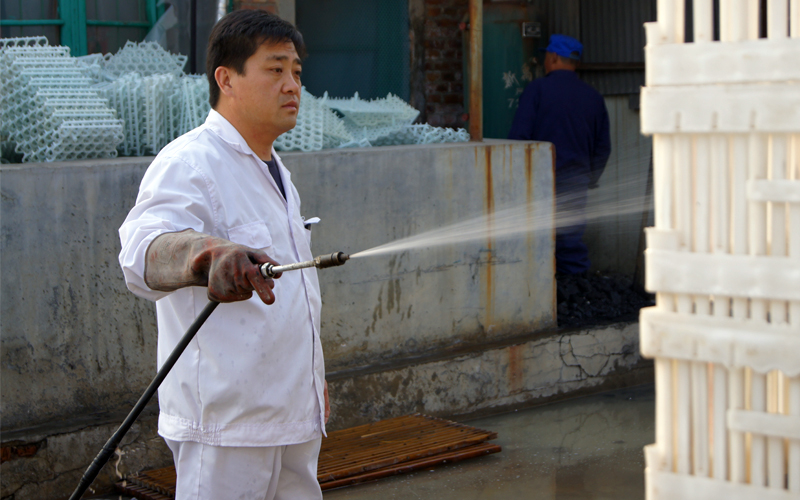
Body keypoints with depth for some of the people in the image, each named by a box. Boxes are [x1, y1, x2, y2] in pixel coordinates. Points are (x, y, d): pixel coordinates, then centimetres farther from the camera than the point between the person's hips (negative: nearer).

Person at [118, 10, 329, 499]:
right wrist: (210, 255, -58)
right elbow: (146, 248, -37)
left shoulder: (275, 170, 16)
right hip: (225, 422, -9)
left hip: (293, 415, 9)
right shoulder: (188, 163, -15)